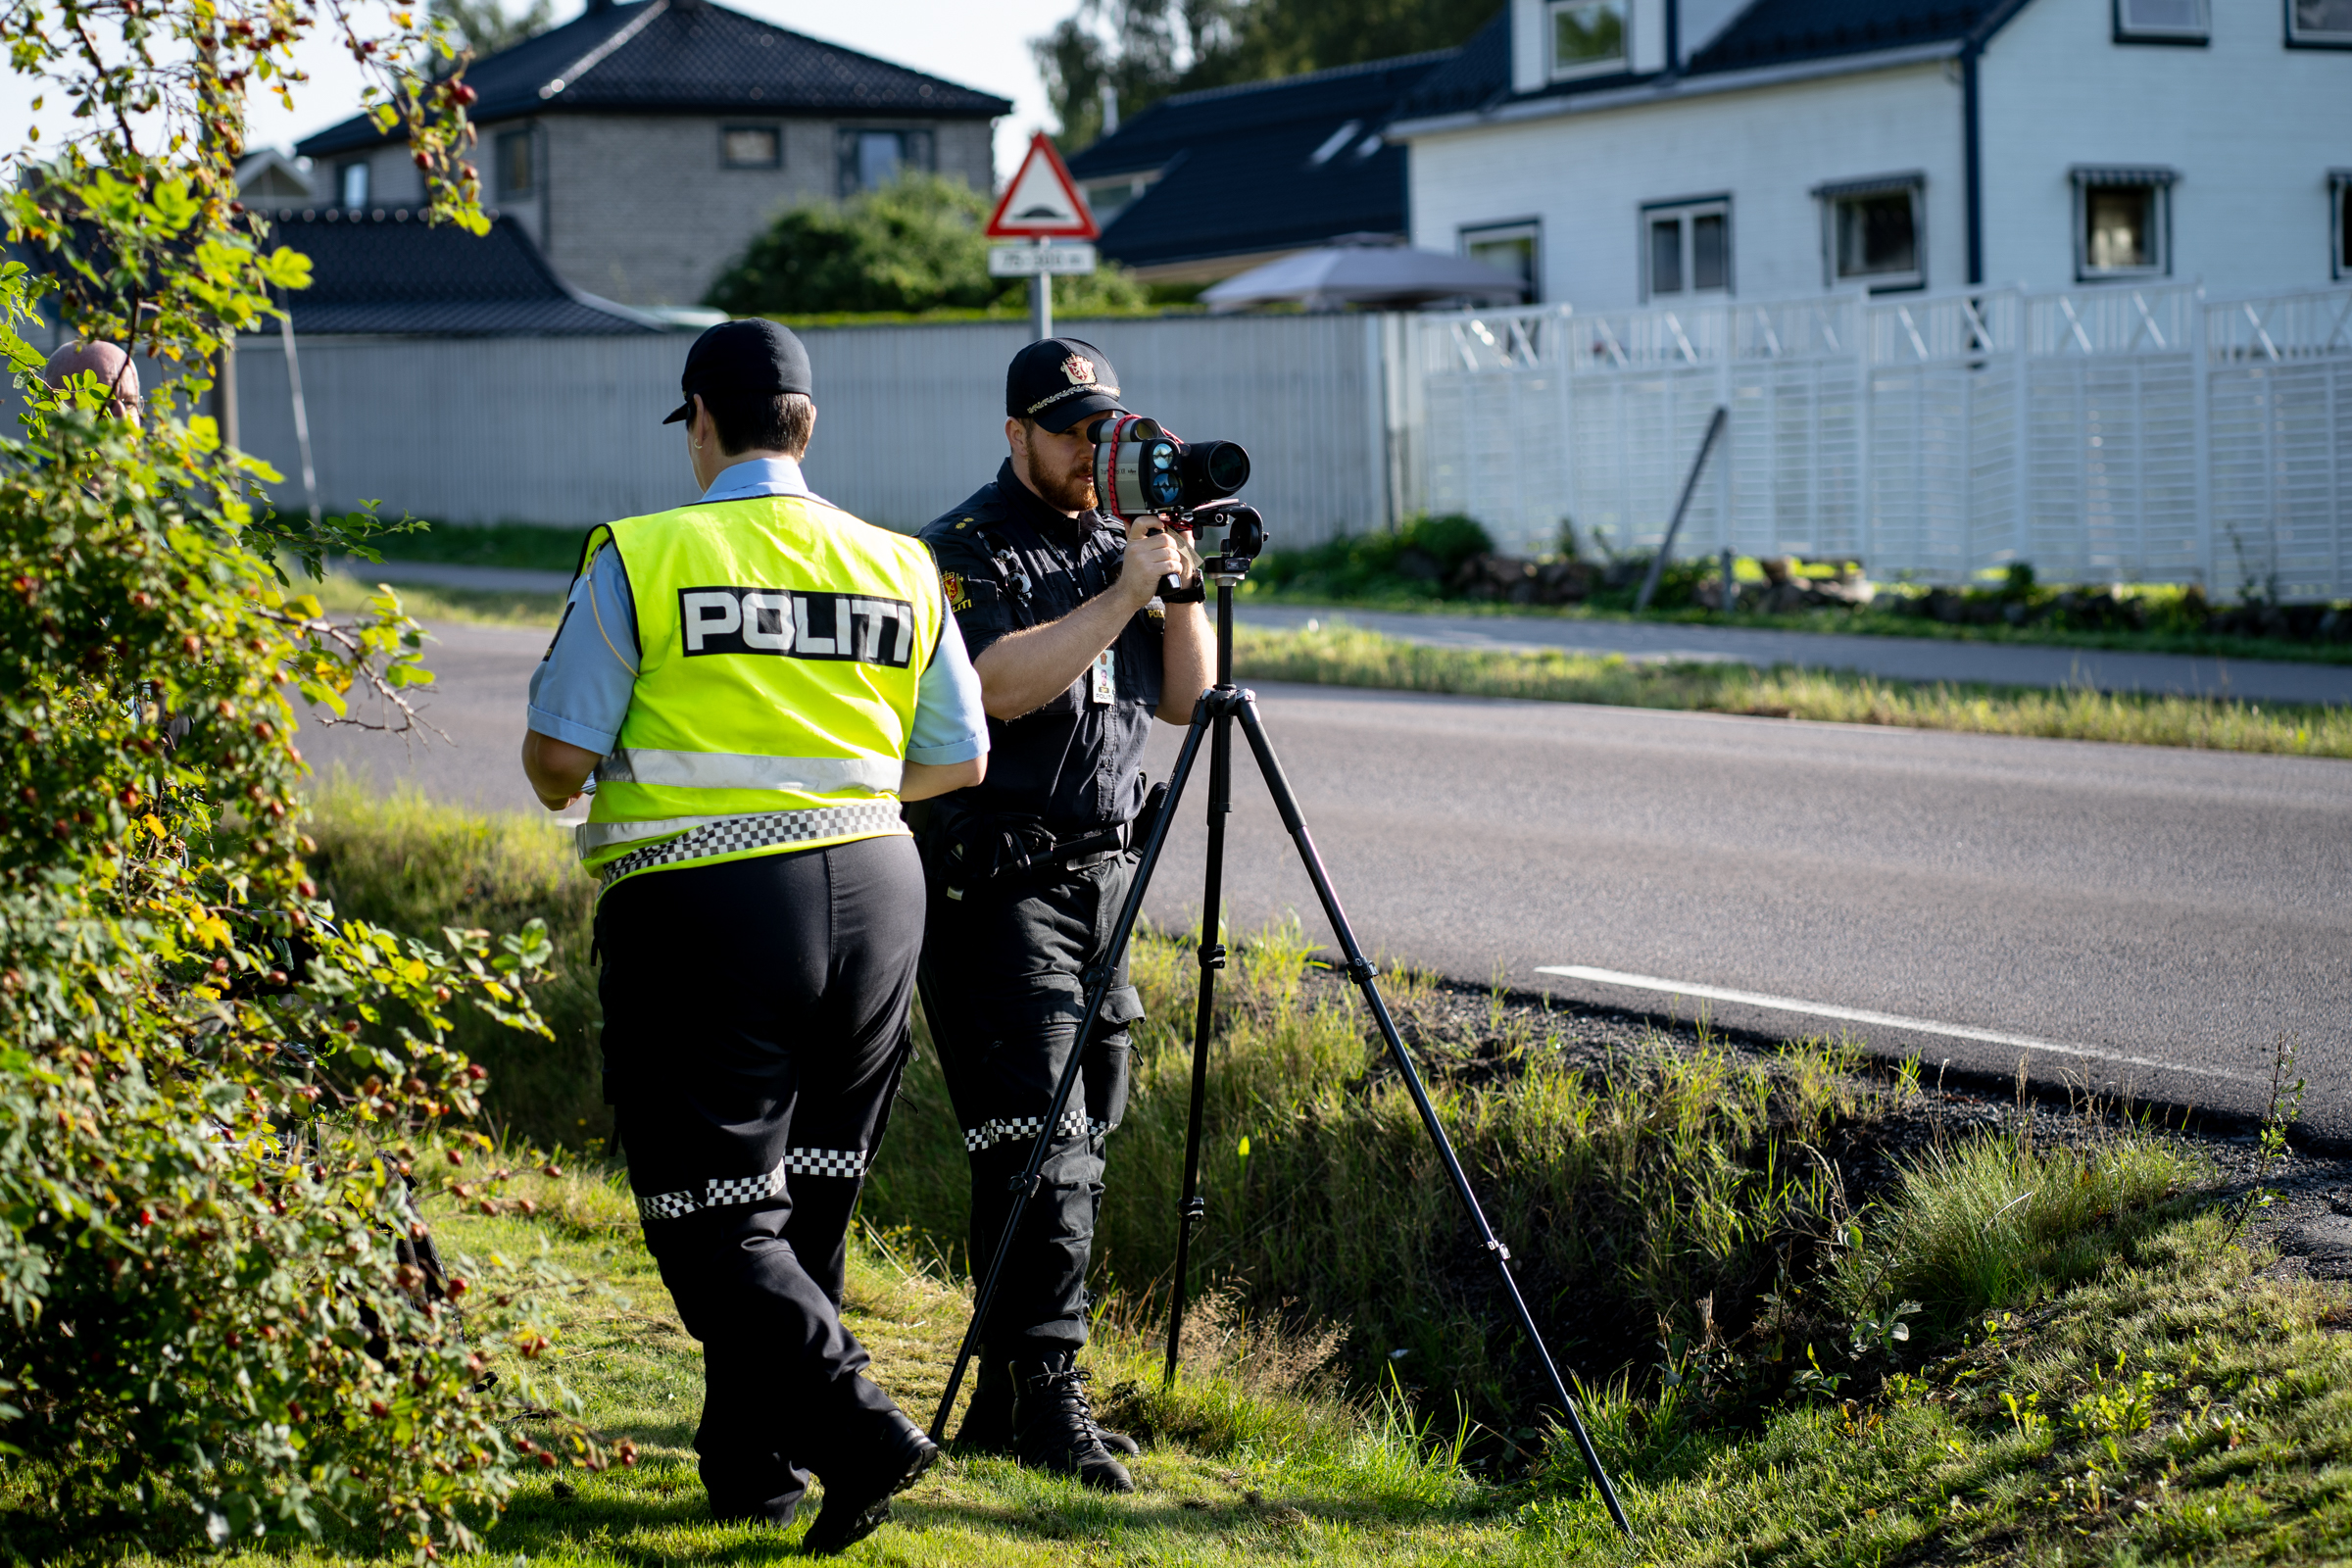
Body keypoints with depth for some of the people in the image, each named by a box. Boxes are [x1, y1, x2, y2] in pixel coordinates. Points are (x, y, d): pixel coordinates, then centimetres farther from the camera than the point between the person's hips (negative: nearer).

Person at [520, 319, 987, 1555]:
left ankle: (857, 1431, -14)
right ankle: (753, 1466, 24)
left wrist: (566, 792, 15)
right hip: (872, 892, 5)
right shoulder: (899, 568, 7)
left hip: (702, 909, -5)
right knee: (804, 1206, 17)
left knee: (713, 1222, 1)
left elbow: (557, 755, -8)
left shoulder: (640, 558, -6)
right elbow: (958, 760, 11)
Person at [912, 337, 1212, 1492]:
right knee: (1039, 1146, -13)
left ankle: (1005, 1398, 16)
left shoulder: (1120, 539, 16)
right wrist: (1125, 593, -20)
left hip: (1101, 876, 7)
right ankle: (1045, 1402, -12)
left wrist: (1179, 585, -4)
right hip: (995, 886, -7)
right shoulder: (963, 551, -6)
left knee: (1076, 1145, 8)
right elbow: (1005, 682, -21)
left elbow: (1184, 698, 11)